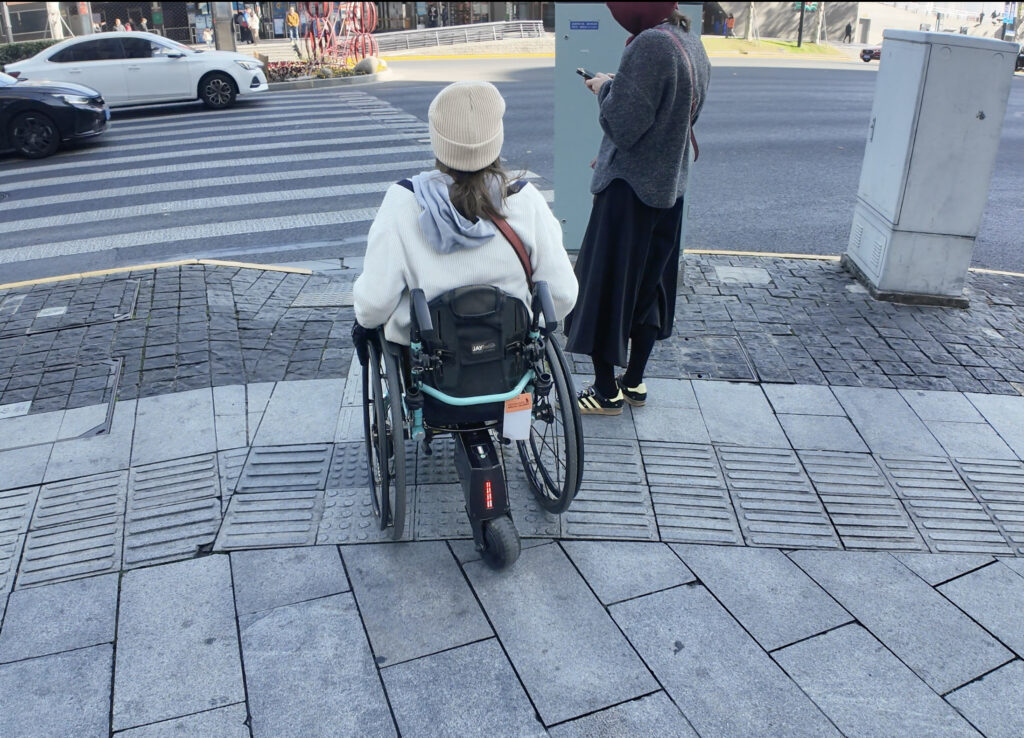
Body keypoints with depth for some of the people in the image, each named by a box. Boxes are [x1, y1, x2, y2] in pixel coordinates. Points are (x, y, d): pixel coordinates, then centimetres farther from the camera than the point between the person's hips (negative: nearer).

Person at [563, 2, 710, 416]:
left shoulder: (650, 45, -22)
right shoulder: (693, 44, 7)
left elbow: (622, 126, -22)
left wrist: (604, 88, -5)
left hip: (630, 191, -9)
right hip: (669, 188, 9)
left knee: (605, 289, 4)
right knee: (648, 285, 17)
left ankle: (606, 392, 14)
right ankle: (634, 383, 30)